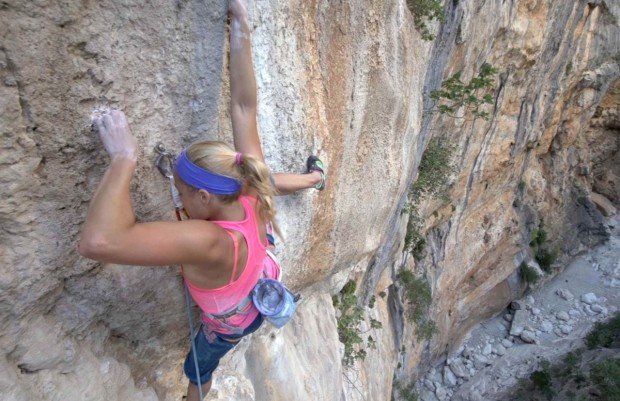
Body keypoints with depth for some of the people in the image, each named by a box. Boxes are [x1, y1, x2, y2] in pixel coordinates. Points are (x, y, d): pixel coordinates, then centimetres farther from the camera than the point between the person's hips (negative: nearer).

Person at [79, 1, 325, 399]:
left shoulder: (209, 242, -53)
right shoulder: (253, 194, -35)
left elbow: (98, 240, -66)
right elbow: (244, 107, -31)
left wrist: (124, 157, -55)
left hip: (231, 325, -5)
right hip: (263, 291, 5)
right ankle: (313, 177, 62)